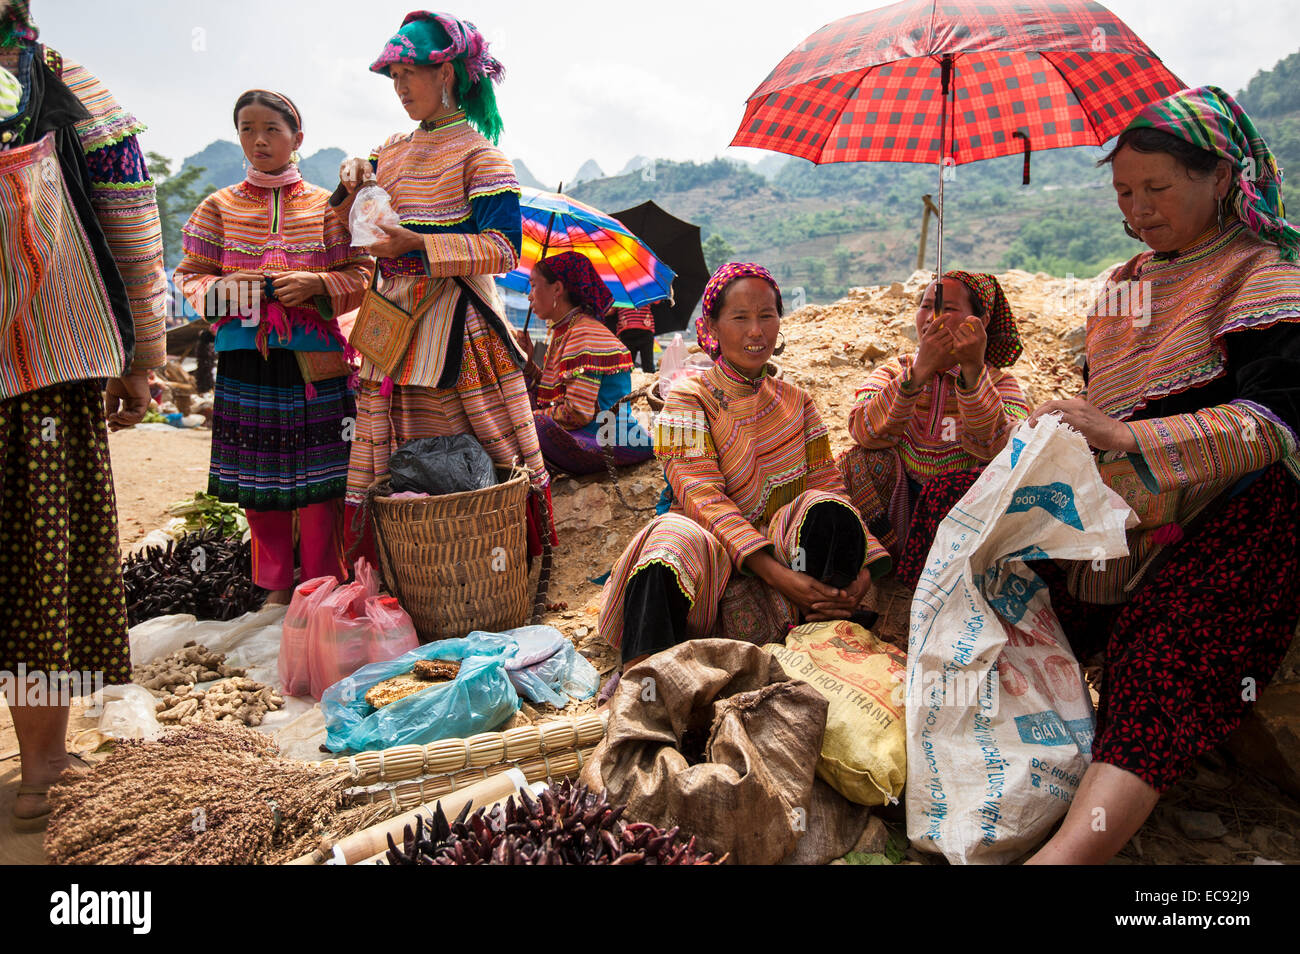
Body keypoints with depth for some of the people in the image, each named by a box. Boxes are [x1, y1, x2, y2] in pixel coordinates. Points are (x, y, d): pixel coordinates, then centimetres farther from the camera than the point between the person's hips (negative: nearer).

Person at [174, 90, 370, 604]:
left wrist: (315, 284, -14)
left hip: (314, 360, -2)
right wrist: (226, 287, -10)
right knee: (259, 482, 7)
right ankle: (277, 586, 23)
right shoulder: (219, 206, 9)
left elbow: (361, 275, 4)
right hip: (246, 359, 2)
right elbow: (188, 276, 10)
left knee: (320, 481, -1)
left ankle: (325, 586, 14)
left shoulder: (325, 205, 6)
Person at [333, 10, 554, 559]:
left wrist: (417, 243, -21)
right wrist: (354, 184, 1)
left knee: (474, 452, -5)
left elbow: (502, 247, -14)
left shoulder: (477, 153, -4)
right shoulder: (393, 150, 17)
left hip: (457, 320, -6)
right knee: (392, 448, 7)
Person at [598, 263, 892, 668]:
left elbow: (827, 485, 3)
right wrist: (776, 573, -29)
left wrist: (862, 572, -19)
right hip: (710, 546, -3)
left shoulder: (796, 403, 14)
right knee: (674, 539, -38)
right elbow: (703, 497, -14)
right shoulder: (689, 399, 0)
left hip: (782, 544, 3)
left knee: (829, 512, -28)